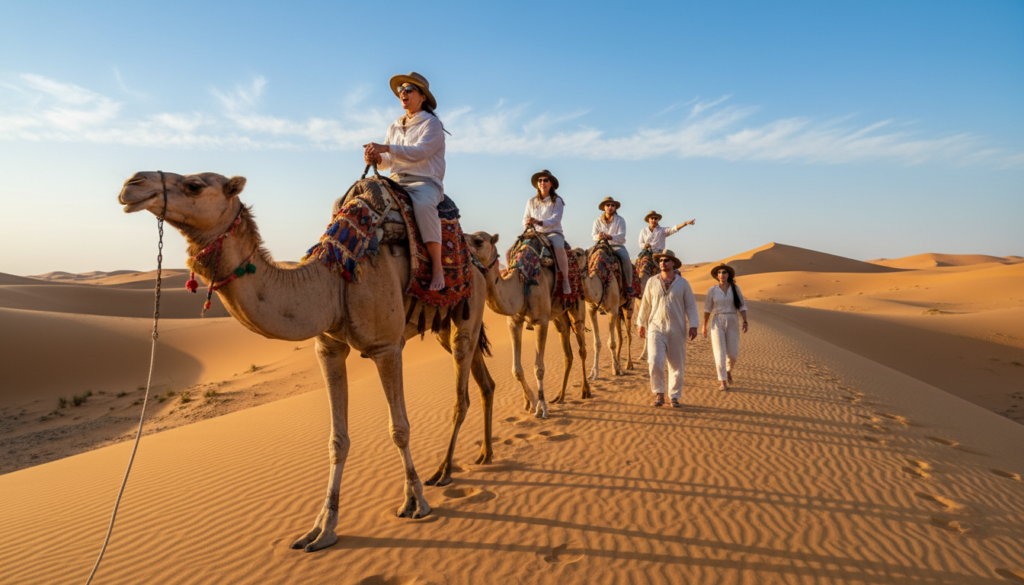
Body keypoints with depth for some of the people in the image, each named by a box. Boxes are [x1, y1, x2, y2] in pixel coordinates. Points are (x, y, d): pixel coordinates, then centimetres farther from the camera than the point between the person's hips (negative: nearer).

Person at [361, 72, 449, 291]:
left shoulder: (431, 123, 1)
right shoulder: (395, 127, 20)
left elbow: (419, 152, -16)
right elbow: (386, 161, 15)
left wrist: (386, 148, -23)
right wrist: (375, 158, -9)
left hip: (425, 182, -7)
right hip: (396, 182, 7)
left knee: (423, 204, -41)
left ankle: (437, 267, -34)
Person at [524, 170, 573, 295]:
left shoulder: (557, 201, 1)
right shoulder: (531, 202, 12)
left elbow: (555, 220, -13)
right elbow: (525, 219, 12)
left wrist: (538, 222, -29)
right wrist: (527, 225, -13)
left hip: (553, 233, -3)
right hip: (536, 234, 4)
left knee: (559, 247, -39)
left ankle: (565, 280, -25)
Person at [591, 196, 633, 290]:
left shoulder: (620, 220, 3)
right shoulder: (598, 220, 10)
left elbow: (621, 235, -10)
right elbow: (594, 235, 0)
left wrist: (609, 236, -29)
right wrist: (598, 237, -26)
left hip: (617, 245, -2)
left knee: (625, 257, -31)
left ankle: (629, 284, -23)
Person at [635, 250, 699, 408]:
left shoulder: (683, 283, 3)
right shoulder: (652, 282, 5)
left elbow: (691, 305, 3)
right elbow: (645, 304, 12)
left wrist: (693, 326, -5)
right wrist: (641, 323, 14)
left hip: (677, 329, 0)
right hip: (656, 328, 0)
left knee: (677, 365, 5)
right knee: (655, 362, -13)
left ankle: (675, 396, 19)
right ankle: (659, 393, 4)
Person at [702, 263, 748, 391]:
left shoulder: (735, 289, 2)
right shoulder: (712, 290, 0)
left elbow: (742, 306, 3)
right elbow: (707, 308, 8)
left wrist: (745, 322, -9)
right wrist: (704, 325, 11)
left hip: (732, 323, 1)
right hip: (717, 323, -1)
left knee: (733, 353, 0)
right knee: (720, 353, -10)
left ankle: (728, 370, 34)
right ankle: (723, 382, -4)